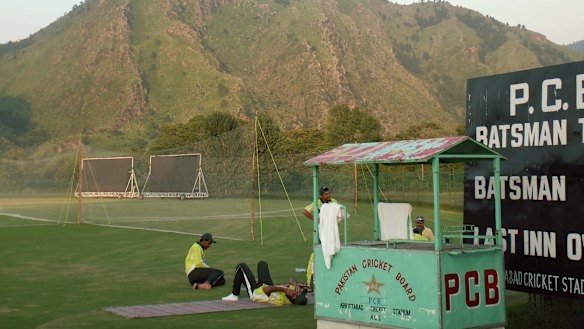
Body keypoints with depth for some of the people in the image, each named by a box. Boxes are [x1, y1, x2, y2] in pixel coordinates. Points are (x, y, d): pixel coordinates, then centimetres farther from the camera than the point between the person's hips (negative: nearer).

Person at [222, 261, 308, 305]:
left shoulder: (280, 300, -45)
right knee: (262, 263, 23)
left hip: (255, 291, -7)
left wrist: (283, 289, -51)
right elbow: (291, 281, -14)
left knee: (241, 266, 2)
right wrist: (296, 284, -36)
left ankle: (234, 295, 17)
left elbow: (266, 289, -45)